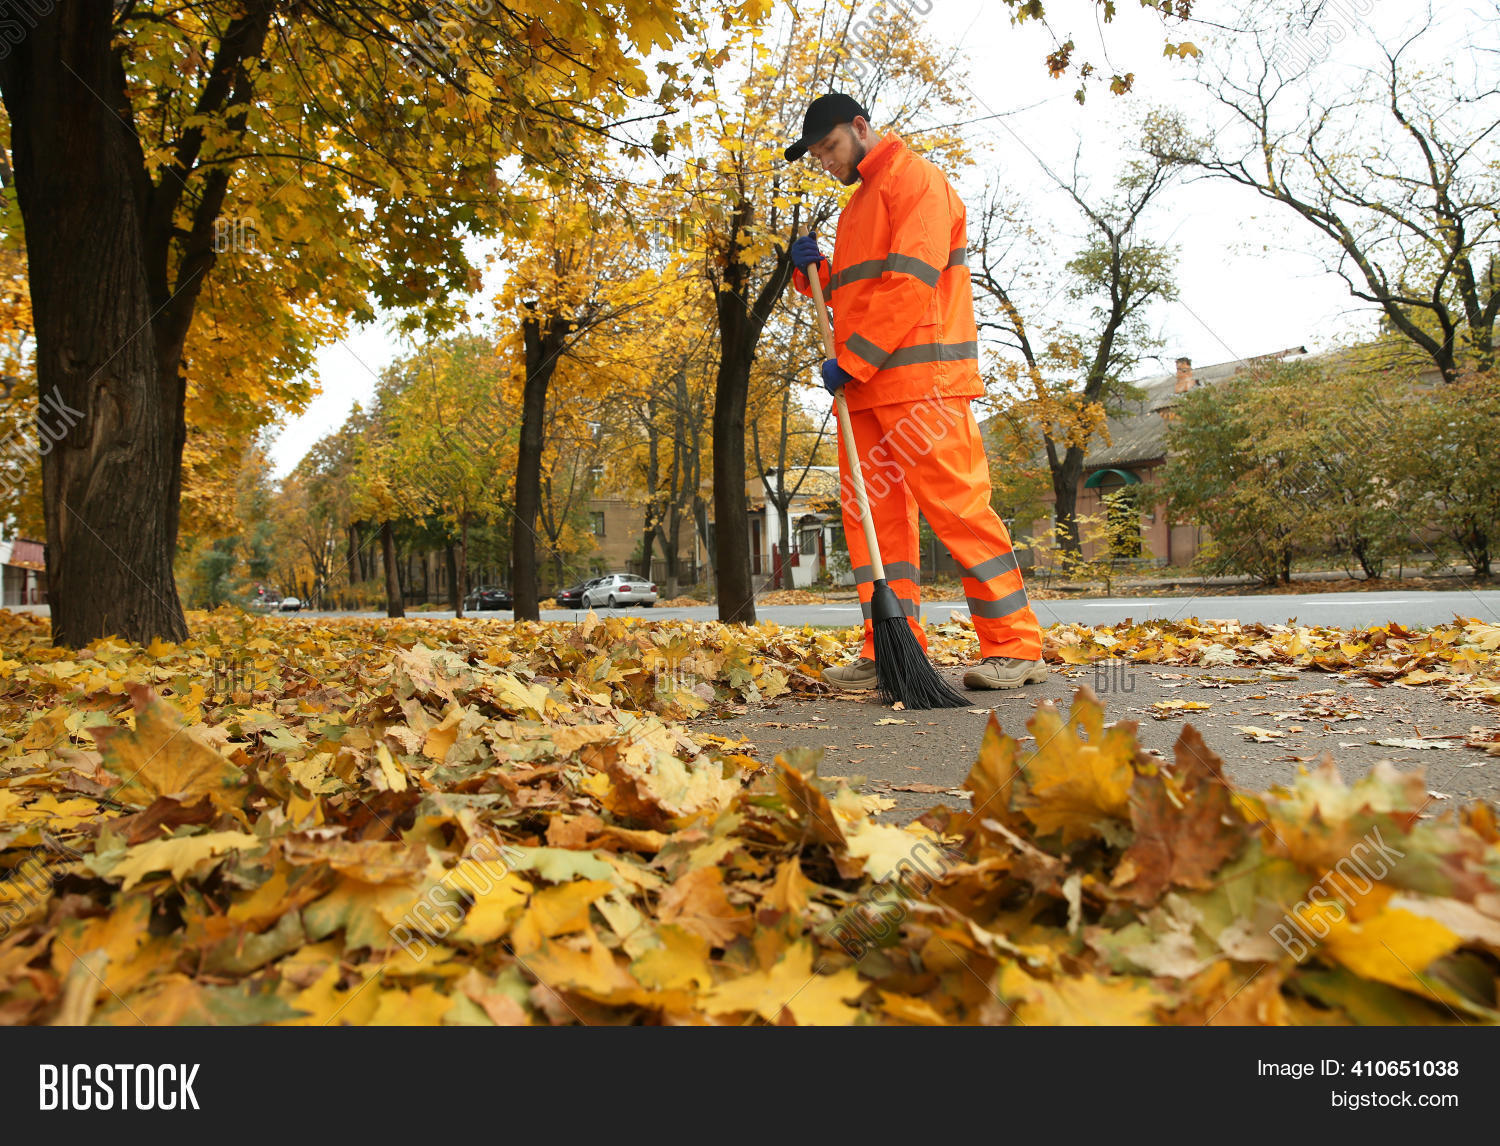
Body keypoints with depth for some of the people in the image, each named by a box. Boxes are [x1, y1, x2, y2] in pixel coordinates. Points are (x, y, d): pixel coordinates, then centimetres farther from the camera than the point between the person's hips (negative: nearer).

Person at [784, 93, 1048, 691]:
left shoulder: (914, 179, 0)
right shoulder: (857, 204, 28)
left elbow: (910, 282, -14)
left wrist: (851, 360, -15)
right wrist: (813, 271, 9)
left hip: (920, 378, -9)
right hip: (864, 383, 9)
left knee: (956, 504, -10)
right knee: (875, 513, 3)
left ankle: (1015, 646, -3)